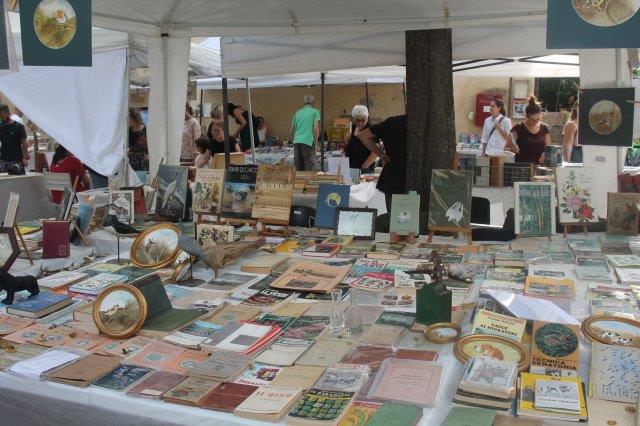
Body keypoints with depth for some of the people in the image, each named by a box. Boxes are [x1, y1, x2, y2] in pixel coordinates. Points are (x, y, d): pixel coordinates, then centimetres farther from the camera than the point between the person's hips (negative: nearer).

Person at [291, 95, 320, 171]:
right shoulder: (315, 112, 6)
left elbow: (291, 131, 19)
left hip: (296, 142, 5)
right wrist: (315, 142, 0)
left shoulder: (298, 112, 20)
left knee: (299, 168, 9)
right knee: (310, 168, -3)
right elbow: (315, 128, -7)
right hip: (308, 141, -5)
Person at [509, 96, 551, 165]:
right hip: (521, 166, -3)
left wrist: (545, 155, -7)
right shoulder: (518, 128, -2)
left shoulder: (544, 129, 9)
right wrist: (513, 148, -26)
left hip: (538, 166, 3)